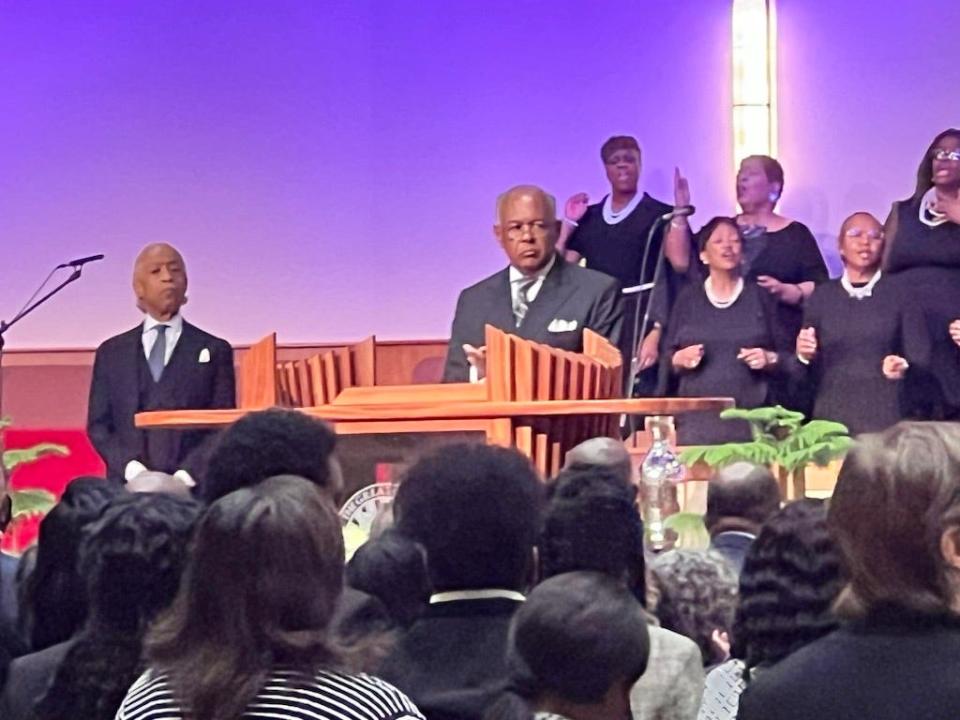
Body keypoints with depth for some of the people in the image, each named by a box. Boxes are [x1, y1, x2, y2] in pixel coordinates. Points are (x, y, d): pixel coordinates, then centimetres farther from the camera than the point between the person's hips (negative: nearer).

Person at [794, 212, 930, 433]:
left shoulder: (900, 293, 4)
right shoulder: (822, 296, 9)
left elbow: (921, 358, 0)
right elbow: (809, 374, 10)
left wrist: (903, 366, -19)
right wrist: (804, 357, -10)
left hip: (886, 415, -1)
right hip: (831, 416, 1)